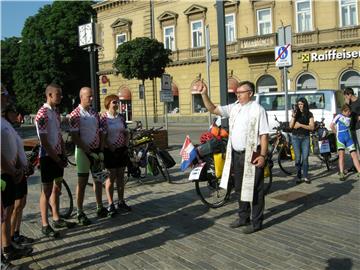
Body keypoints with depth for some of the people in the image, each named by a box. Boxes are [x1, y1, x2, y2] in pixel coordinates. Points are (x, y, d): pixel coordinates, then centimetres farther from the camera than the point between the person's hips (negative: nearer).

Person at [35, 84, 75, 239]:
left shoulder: (56, 112, 11)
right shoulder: (42, 114, -17)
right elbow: (44, 141, -19)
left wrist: (63, 155, 8)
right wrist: (57, 159, -17)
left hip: (58, 156, 8)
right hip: (48, 157, -8)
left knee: (57, 188, 15)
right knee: (47, 190, -1)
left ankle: (56, 219, 27)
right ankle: (45, 225, 9)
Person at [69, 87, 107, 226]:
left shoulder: (95, 113, 9)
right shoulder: (75, 114, -11)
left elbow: (100, 133, 10)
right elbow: (75, 137, -15)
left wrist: (101, 151, -1)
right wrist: (89, 152, -18)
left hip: (97, 151, 6)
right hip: (83, 152, -6)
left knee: (98, 180, 12)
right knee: (82, 182, 0)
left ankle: (100, 208, 25)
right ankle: (80, 213, 9)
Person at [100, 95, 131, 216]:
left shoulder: (121, 117, 7)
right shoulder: (103, 118, -9)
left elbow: (126, 133, 13)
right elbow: (102, 136, -12)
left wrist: (126, 145, 2)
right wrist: (110, 147, -16)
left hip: (122, 150, 5)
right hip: (110, 151, -5)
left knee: (121, 176, 11)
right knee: (111, 177, 1)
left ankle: (121, 202, 22)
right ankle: (110, 204, 11)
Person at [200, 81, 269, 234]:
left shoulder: (258, 109, -9)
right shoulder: (233, 108, 9)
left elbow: (264, 135, -12)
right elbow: (213, 109, 8)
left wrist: (263, 155, -18)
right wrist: (204, 94, -4)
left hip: (252, 156, -7)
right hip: (236, 154, 7)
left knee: (254, 189, 1)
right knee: (239, 188, 17)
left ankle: (256, 222, 12)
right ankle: (243, 217, 31)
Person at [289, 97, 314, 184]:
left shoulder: (309, 114, 3)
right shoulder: (296, 113, 6)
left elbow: (312, 127, -5)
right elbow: (291, 126, -2)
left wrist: (300, 125, -14)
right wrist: (293, 116, -13)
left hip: (305, 138, 0)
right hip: (296, 137, 0)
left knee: (305, 157, -3)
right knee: (298, 157, -1)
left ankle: (305, 176, 3)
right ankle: (298, 176, 6)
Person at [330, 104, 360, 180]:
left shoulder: (349, 118, 13)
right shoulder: (339, 116, 0)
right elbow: (331, 126, -1)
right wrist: (337, 133, 4)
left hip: (349, 138, 4)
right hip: (340, 138, -4)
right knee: (341, 155, -13)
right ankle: (341, 174, -14)